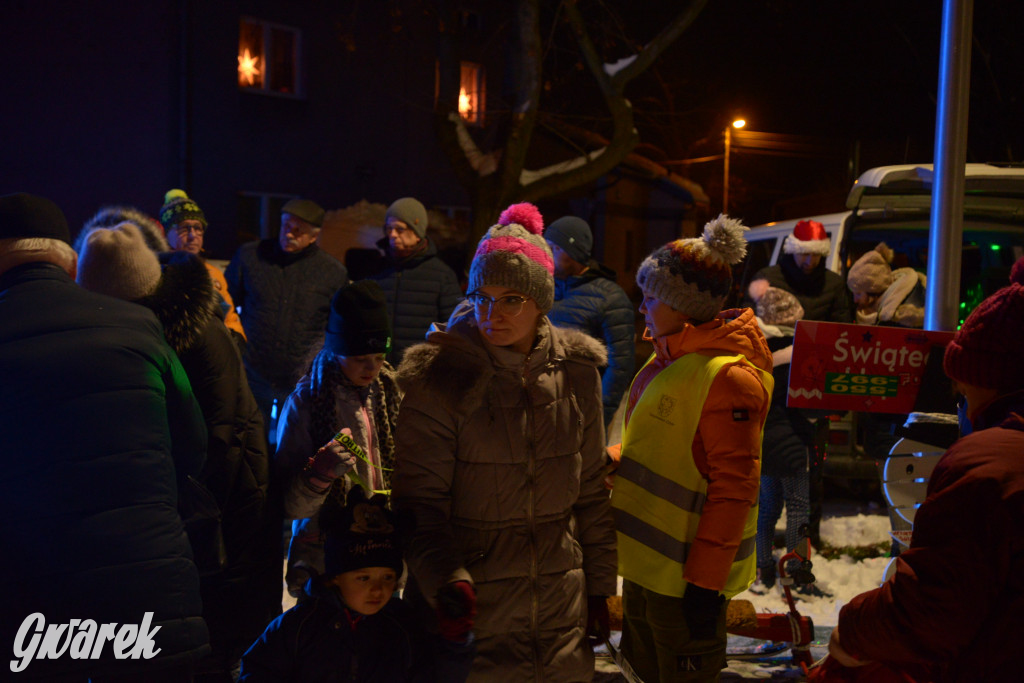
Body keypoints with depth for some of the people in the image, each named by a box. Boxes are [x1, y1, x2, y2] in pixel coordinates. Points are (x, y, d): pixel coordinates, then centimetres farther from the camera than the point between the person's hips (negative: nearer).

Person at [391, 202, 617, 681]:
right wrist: (445, 576, -27)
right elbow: (418, 501, -13)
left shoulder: (577, 372, 0)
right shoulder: (443, 377, -12)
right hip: (471, 605, -3)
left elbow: (590, 493, 8)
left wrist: (599, 586, 11)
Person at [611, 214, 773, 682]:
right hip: (645, 562, 9)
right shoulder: (669, 358, 8)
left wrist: (706, 581, -21)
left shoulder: (728, 376, -20)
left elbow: (734, 488, -22)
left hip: (682, 575, -9)